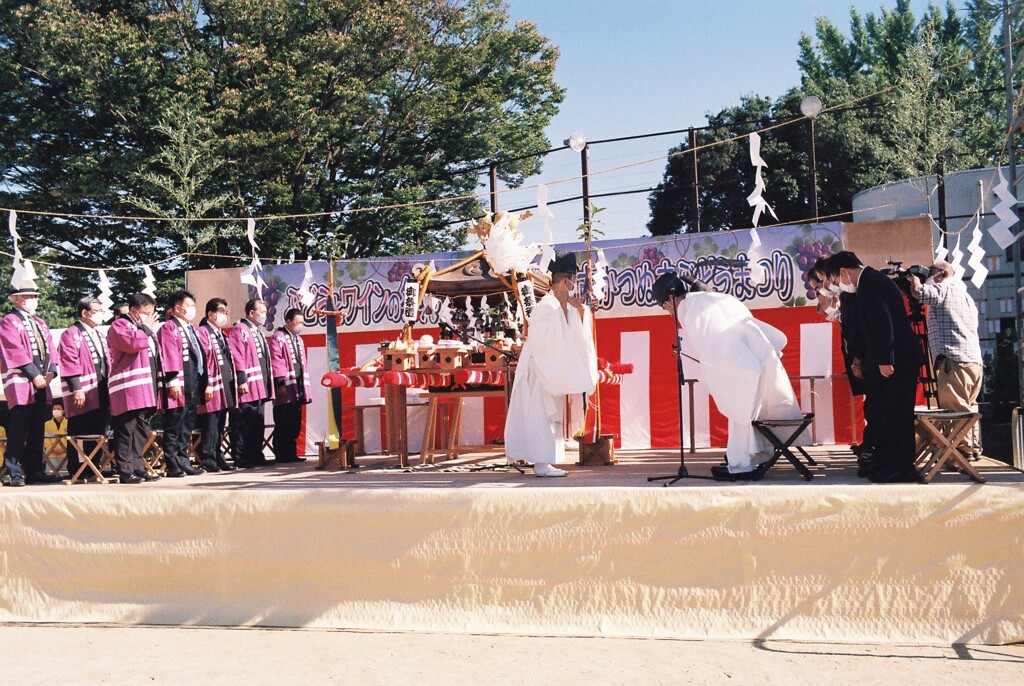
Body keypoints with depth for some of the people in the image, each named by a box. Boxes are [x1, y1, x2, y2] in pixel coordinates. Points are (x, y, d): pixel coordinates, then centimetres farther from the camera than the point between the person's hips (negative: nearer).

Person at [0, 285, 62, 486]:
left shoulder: (40, 323, 20)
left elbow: (49, 348, 14)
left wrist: (51, 371, -3)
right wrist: (34, 375, -16)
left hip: (41, 383, 7)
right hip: (20, 383, -7)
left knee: (37, 430, 9)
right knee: (18, 430, -7)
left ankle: (35, 471, 14)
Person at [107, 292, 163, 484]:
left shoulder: (145, 330, 25)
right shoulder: (119, 325, -2)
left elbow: (155, 355, 30)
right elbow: (132, 342, -21)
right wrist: (145, 329, -7)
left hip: (147, 389, 9)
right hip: (128, 390, -9)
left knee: (141, 430, 10)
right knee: (126, 430, -8)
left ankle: (138, 467, 14)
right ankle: (125, 471, -7)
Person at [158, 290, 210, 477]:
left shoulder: (191, 329, 22)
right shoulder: (169, 328, -6)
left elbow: (200, 355, 22)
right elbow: (169, 354, -15)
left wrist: (204, 383, 18)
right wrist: (172, 381, -23)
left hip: (193, 386, 9)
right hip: (178, 386, -9)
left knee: (187, 426, 12)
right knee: (173, 427, -4)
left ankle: (183, 461, 18)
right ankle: (173, 466, -1)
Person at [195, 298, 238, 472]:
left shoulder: (222, 334, 20)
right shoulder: (203, 332, -7)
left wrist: (233, 382, 16)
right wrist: (207, 385, -20)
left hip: (225, 385, 9)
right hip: (213, 386, -8)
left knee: (220, 425, 12)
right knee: (210, 424, -5)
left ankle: (218, 456, 17)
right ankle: (208, 459, 0)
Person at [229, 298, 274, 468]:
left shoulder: (258, 333, 21)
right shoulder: (240, 330, -7)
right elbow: (237, 357, -15)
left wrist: (267, 384, 18)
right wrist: (241, 380, -21)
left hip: (260, 386, 9)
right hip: (247, 386, -9)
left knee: (257, 423, 11)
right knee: (243, 423, -5)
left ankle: (256, 456, 17)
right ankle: (241, 458, 0)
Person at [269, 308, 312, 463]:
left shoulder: (298, 339, 19)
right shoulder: (278, 337, -6)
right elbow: (276, 361, -12)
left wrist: (305, 385, 17)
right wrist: (280, 383, -18)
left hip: (298, 388, 8)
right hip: (285, 387, -8)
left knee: (295, 423, 9)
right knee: (283, 424, -4)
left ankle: (291, 453, 15)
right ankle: (281, 454, 1)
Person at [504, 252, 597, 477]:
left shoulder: (560, 304, 11)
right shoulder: (546, 305, -17)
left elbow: (573, 334, 12)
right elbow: (547, 337, -26)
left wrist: (580, 312, -3)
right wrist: (563, 308, -26)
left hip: (553, 369, 10)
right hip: (541, 367, -10)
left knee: (551, 414, 12)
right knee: (542, 414, -7)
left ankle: (544, 461, 19)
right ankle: (541, 463, -4)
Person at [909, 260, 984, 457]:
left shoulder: (945, 288, 1)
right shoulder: (966, 296, 27)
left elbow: (918, 292, -11)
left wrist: (914, 278, 10)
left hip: (953, 361, -9)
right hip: (975, 361, 9)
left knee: (954, 408, -10)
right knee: (967, 407, 14)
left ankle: (963, 448, -13)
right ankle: (973, 447, 16)